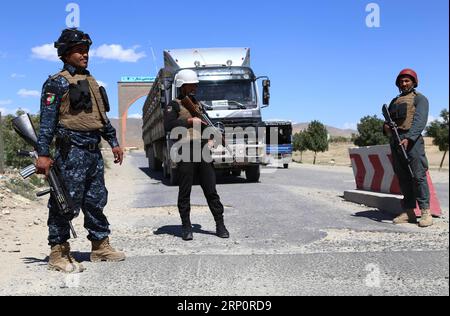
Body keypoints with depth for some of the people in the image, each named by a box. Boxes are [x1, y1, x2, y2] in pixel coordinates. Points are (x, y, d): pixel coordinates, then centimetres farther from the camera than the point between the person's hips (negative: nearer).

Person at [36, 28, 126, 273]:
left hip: (94, 152, 8)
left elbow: (102, 116, 25)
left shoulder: (91, 81, 19)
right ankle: (58, 254, 6)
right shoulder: (57, 83, -4)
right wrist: (43, 154, -18)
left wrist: (114, 142, 22)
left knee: (96, 201, 14)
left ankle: (100, 247, 25)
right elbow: (47, 120, -11)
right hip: (72, 151, -8)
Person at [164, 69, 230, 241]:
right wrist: (190, 121, -13)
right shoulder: (174, 105, 3)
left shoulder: (198, 105, 23)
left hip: (203, 151, 5)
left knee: (211, 191, 5)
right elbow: (169, 125, -15)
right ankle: (186, 227, 10)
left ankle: (220, 225, 10)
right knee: (185, 193, 1)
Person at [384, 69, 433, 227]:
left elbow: (420, 120, -10)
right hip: (395, 142, 6)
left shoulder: (419, 99, 5)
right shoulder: (395, 101, 25)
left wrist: (408, 138, -24)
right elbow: (388, 120, 20)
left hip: (412, 140, -6)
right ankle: (409, 212, 6)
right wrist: (386, 127, -6)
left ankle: (426, 212, -10)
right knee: (403, 178, 4)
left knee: (418, 176, -11)